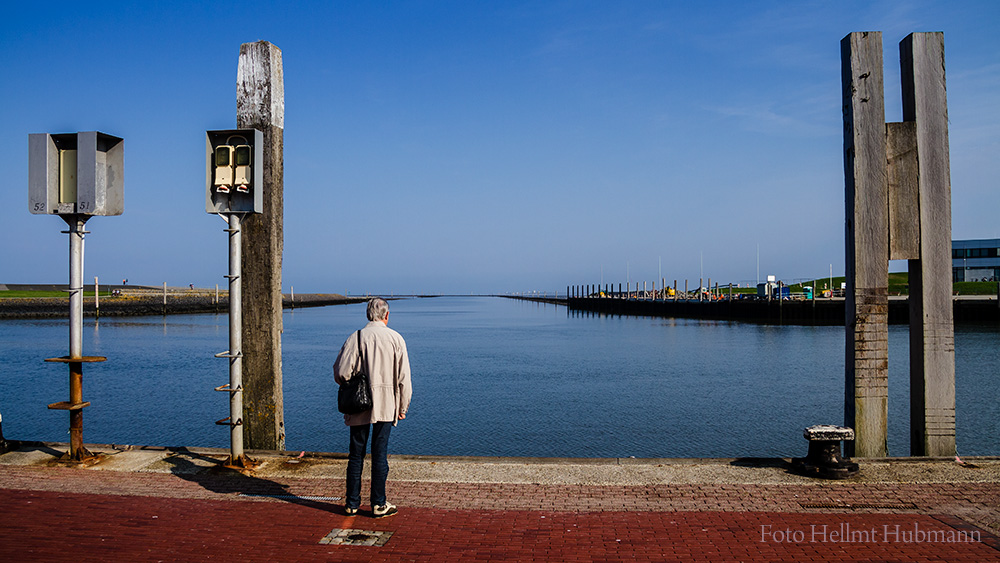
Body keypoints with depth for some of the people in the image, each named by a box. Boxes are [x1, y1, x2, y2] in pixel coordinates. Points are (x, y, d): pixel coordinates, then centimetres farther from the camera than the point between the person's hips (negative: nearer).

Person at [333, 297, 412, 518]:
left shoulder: (355, 338, -4)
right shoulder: (395, 339, -3)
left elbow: (341, 373, -8)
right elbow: (403, 377, -2)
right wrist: (402, 407, 7)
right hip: (386, 404, -1)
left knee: (356, 454, 10)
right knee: (379, 454, 5)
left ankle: (352, 503, 17)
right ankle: (379, 505, 10)